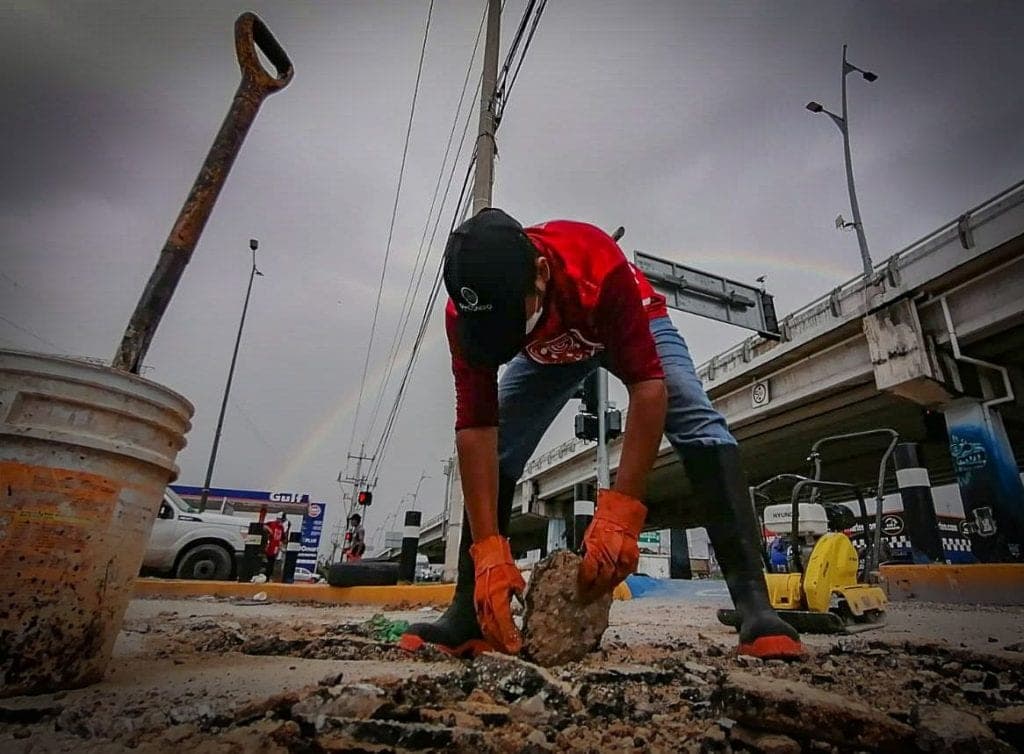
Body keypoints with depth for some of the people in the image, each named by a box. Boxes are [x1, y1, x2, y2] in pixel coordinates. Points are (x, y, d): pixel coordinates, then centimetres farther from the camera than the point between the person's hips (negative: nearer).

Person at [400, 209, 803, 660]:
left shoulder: (597, 266, -44)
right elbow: (476, 430, -34)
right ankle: (467, 615, -5)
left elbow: (648, 387, -44)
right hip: (550, 349, 2)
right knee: (495, 452, -14)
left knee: (699, 427, -26)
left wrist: (619, 514, -51)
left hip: (627, 325, -2)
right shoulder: (464, 313, -33)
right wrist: (489, 552, -39)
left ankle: (755, 608, -21)